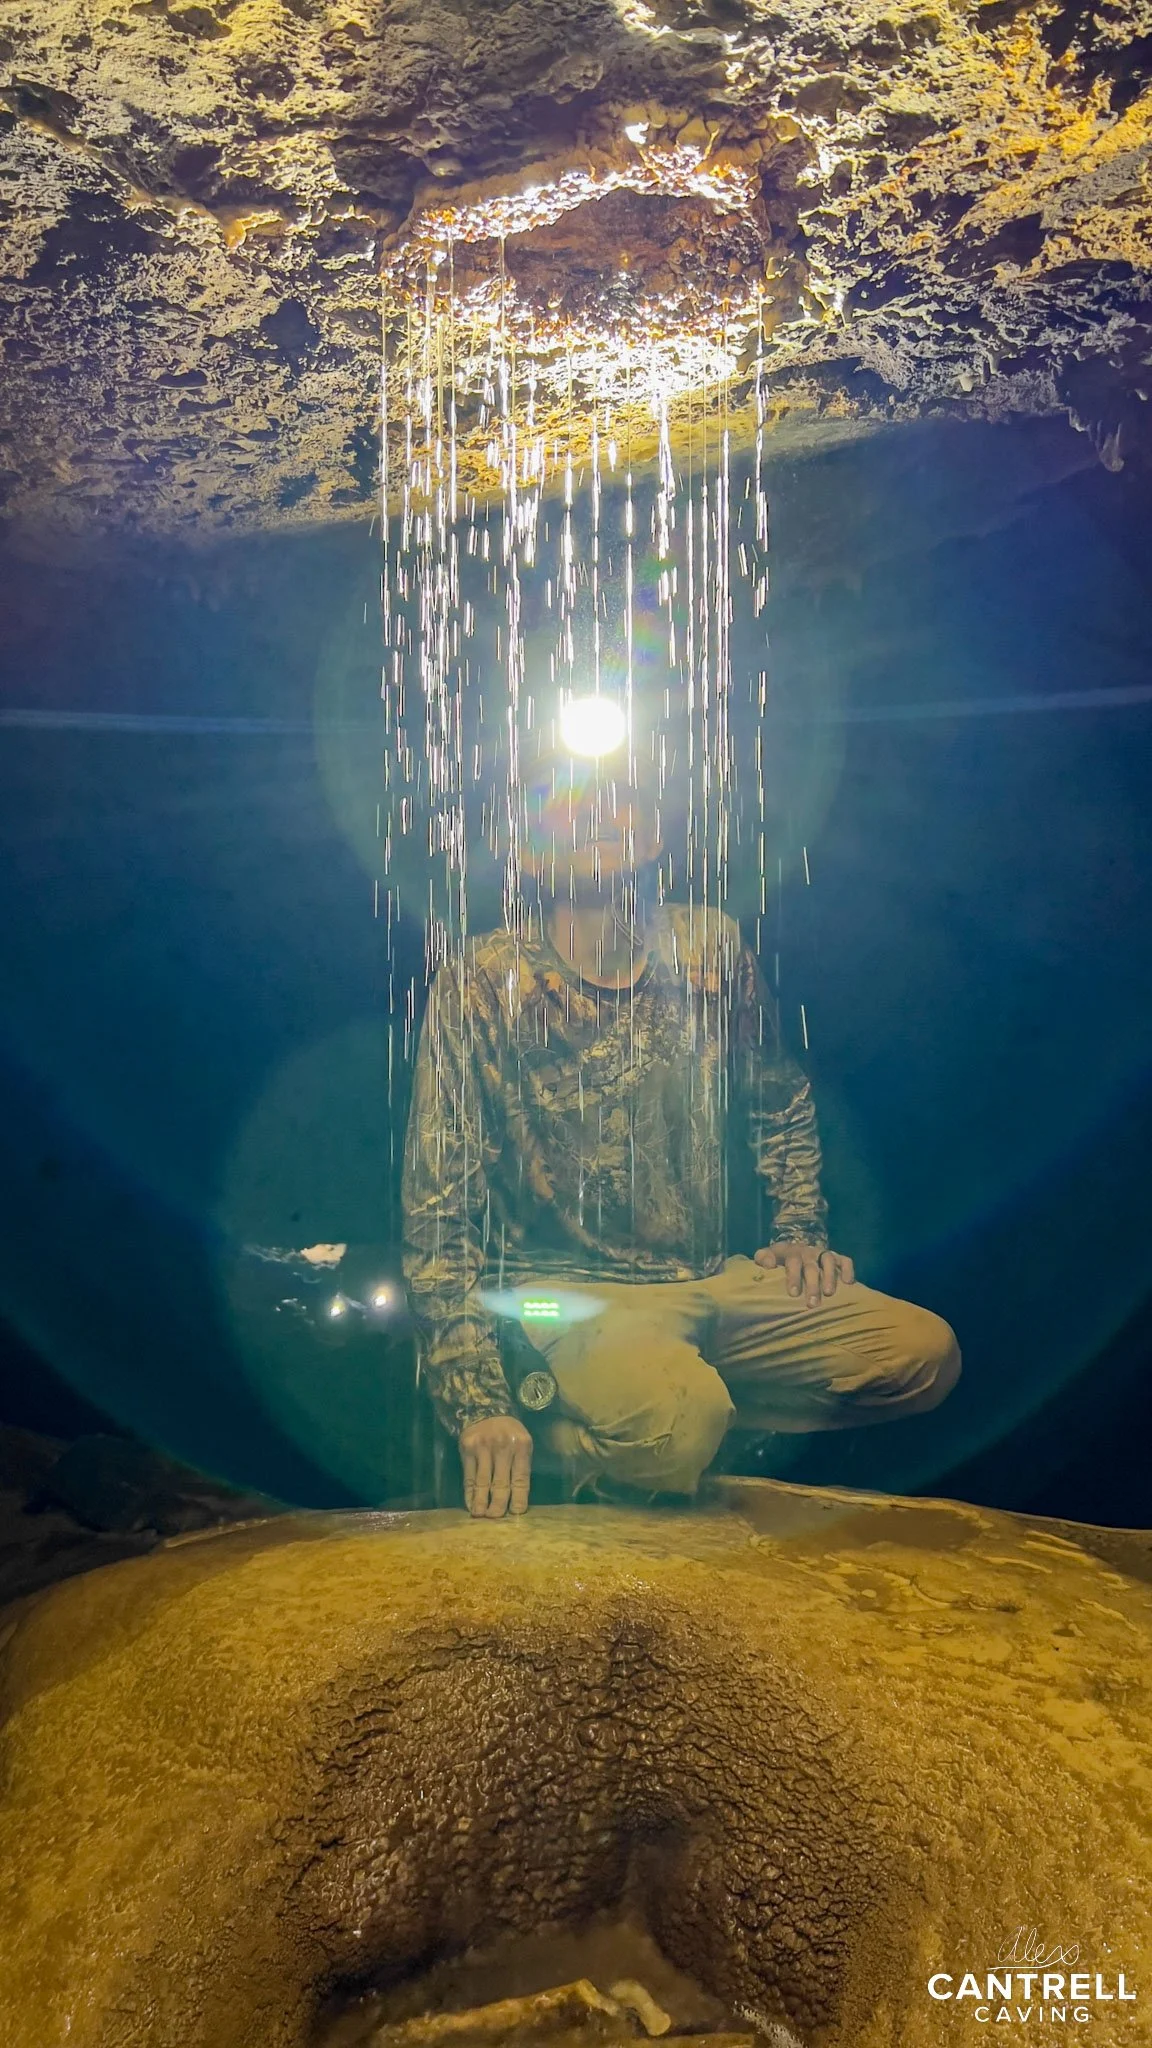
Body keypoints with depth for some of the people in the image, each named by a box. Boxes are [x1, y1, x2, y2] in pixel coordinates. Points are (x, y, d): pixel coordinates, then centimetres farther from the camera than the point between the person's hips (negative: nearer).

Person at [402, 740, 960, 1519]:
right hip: (568, 1292, -5)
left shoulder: (712, 947, 1)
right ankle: (566, 1439, -1)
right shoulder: (482, 984, -11)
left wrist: (801, 1233, 8)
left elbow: (781, 1099, 20)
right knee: (669, 1424, -34)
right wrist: (480, 1405, -17)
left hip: (715, 1280, 5)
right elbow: (438, 1210, -12)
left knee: (924, 1354, -11)